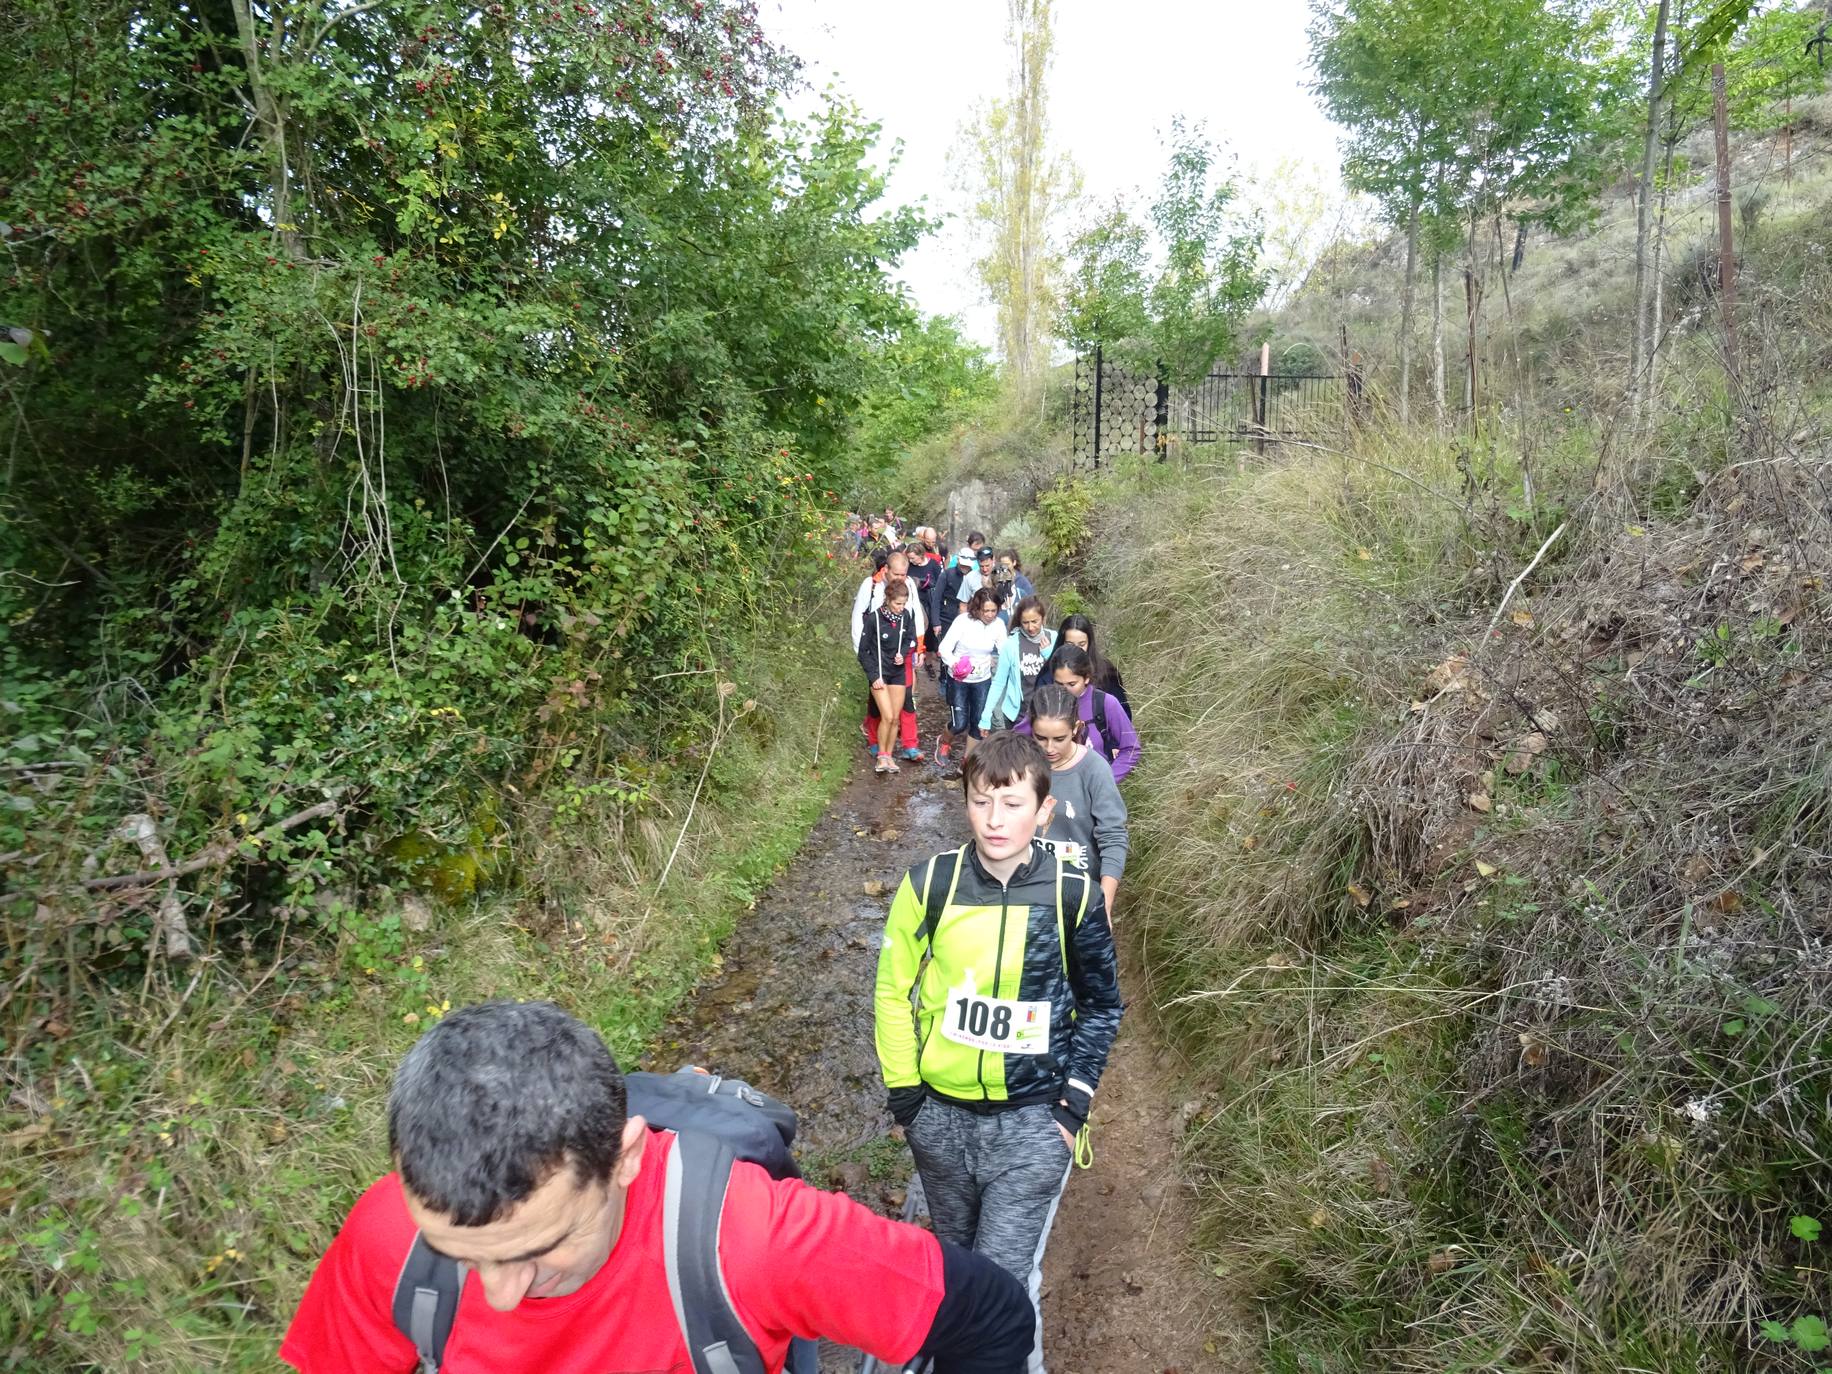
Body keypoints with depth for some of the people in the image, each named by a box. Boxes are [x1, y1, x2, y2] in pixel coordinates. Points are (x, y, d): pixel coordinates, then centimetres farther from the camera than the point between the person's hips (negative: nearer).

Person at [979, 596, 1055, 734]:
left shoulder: (1054, 639, -6)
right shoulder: (1011, 643, -11)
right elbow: (998, 683, -5)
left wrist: (1049, 655, -14)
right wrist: (986, 716, -7)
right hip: (1016, 715, -2)